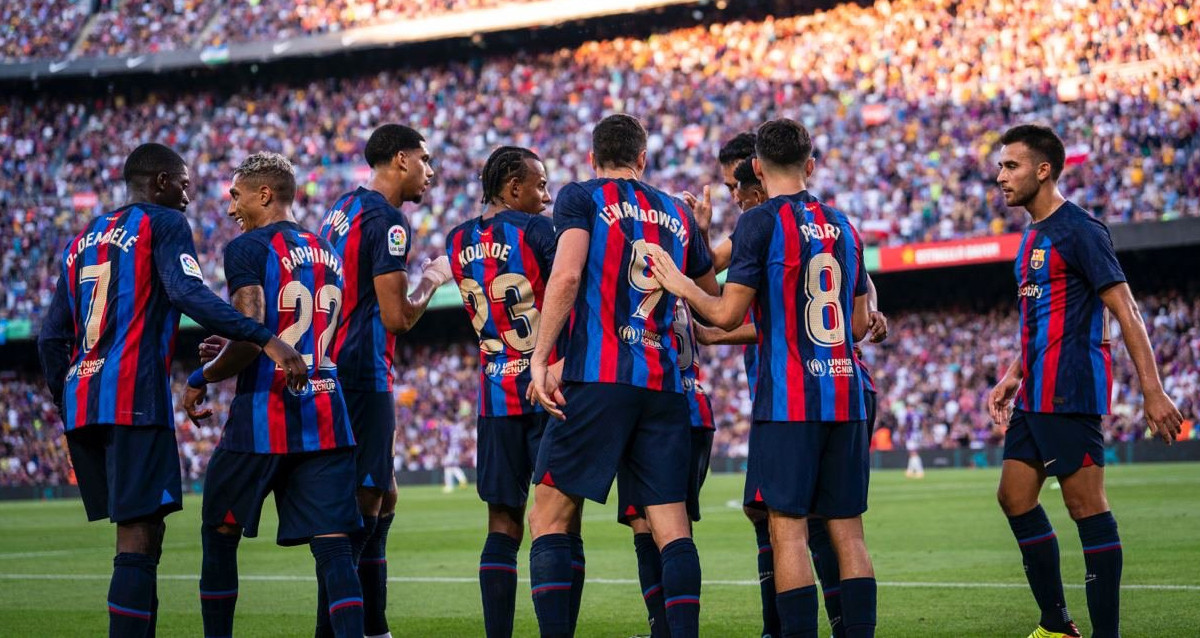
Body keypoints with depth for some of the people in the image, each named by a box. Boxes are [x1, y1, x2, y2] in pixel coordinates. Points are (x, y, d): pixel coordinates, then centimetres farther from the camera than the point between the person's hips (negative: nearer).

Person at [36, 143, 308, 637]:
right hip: (133, 397, -8)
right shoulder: (163, 224, 2)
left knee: (143, 531, 15)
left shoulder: (82, 240, 23)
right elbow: (189, 294, -16)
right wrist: (267, 340, -23)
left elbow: (52, 341, 21)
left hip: (80, 400, 8)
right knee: (138, 537, -12)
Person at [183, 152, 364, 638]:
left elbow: (250, 338, -17)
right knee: (332, 545, -1)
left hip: (264, 415, -5)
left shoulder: (249, 249, -6)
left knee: (220, 533, 13)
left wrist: (202, 378, 0)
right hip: (327, 415, 5)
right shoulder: (327, 254, 16)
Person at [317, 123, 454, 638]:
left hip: (335, 368, 10)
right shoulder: (388, 220, -13)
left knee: (382, 498, 16)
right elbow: (397, 318, -16)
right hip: (363, 375, -10)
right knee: (361, 505, -10)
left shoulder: (342, 209, 16)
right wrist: (432, 280, 0)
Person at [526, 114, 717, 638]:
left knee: (550, 519, 0)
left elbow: (567, 275, -12)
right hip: (664, 383, 4)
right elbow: (713, 300, 30)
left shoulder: (581, 197, 5)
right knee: (671, 526, 3)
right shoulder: (678, 215, 19)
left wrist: (539, 358, -12)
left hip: (598, 377, -4)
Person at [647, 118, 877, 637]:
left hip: (788, 399, -6)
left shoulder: (760, 222, -6)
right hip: (845, 396, 6)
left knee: (788, 529, -4)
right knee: (847, 530, 7)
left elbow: (728, 314, -9)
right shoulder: (842, 226, 13)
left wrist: (681, 286, 7)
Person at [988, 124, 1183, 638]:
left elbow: (1127, 314, -16)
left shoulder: (1079, 231, -12)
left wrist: (1153, 392, -21)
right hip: (1035, 396, 10)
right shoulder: (1032, 236, 17)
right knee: (1015, 498, 11)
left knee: (1087, 508, -8)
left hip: (1070, 393, -10)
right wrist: (1012, 379, 21)